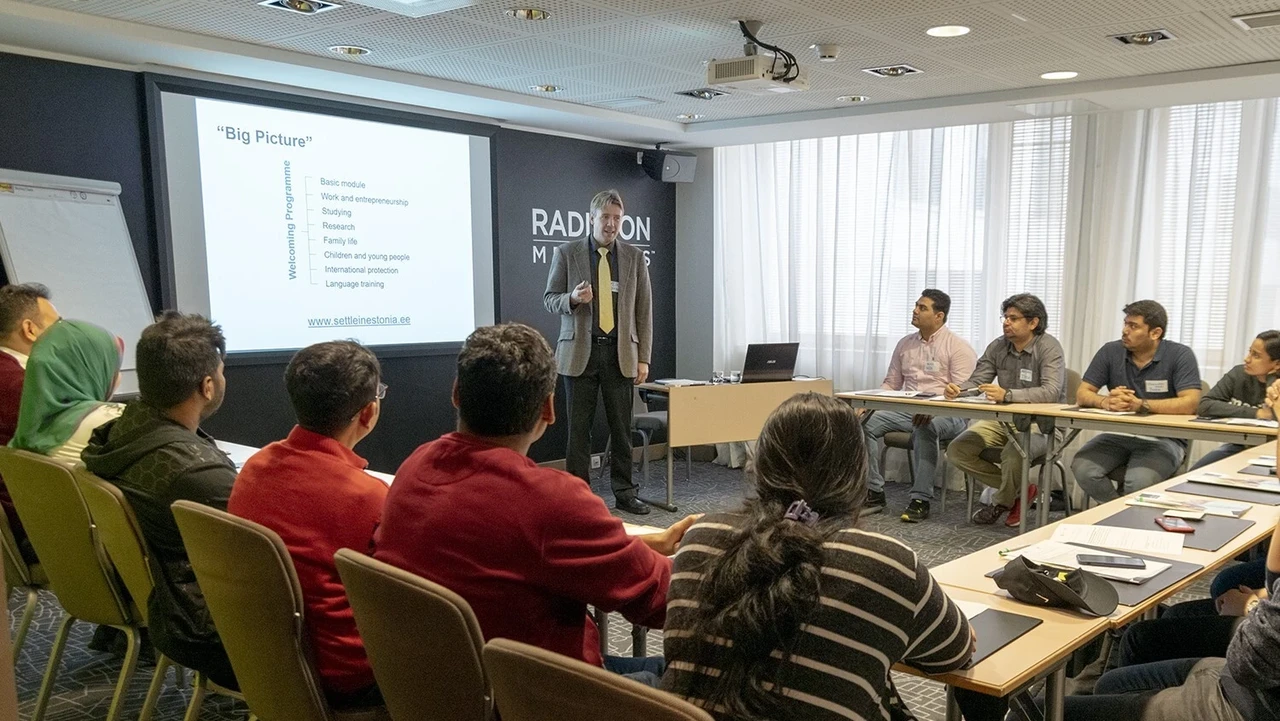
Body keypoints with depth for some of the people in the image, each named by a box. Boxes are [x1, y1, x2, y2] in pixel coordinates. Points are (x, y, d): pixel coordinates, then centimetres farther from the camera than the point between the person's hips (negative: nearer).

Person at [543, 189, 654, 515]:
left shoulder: (634, 257, 8)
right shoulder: (566, 253, 3)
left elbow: (644, 310, 7)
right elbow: (550, 299, 5)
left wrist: (643, 358, 2)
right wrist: (573, 298, -17)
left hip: (621, 353, 2)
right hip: (580, 351, -1)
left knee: (621, 427, 5)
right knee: (579, 428, 2)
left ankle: (624, 493, 17)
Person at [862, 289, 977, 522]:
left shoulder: (958, 346, -3)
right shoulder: (905, 344, 16)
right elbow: (890, 383, 20)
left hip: (945, 414, -6)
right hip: (906, 409, 6)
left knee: (924, 428, -40)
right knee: (864, 422, -18)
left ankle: (920, 499, -32)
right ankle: (874, 492, -13)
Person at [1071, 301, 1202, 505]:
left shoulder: (1180, 355, -8)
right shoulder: (1111, 352, 1)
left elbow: (1190, 403, -19)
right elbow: (1082, 395, 0)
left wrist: (1140, 405, -29)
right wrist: (1106, 402, -23)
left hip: (1163, 439, -3)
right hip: (1118, 435, 4)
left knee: (1139, 481, -33)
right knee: (1082, 469, -25)